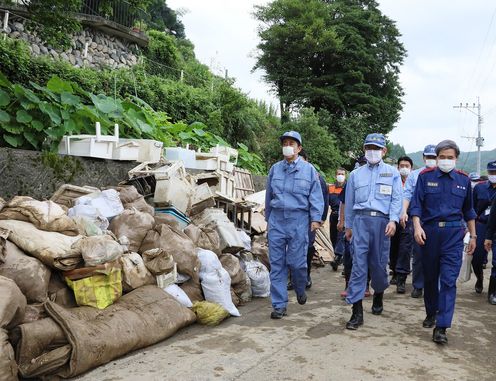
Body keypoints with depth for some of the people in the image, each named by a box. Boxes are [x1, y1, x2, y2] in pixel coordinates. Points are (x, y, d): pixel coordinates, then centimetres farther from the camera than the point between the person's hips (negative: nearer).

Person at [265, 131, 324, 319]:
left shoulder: (308, 169, 3)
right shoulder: (275, 169, 10)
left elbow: (316, 196, 2)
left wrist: (316, 218, -6)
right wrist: (268, 218, 20)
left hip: (298, 220, -2)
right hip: (277, 220, 3)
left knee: (297, 261, -2)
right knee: (277, 263, 2)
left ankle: (300, 290, 30)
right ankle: (279, 304, 11)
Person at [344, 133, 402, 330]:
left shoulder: (392, 173, 9)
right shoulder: (355, 174, 15)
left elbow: (396, 199, 1)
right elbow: (349, 202, 18)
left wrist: (393, 220, -13)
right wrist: (348, 226, 19)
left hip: (382, 221, -1)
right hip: (360, 220, 1)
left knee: (379, 263, 7)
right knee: (358, 264, -6)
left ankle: (378, 295, 37)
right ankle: (357, 312, -4)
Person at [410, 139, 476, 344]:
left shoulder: (463, 179, 8)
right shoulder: (426, 176, 3)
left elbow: (469, 211, 16)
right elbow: (416, 204, -1)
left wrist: (473, 236, 15)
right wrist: (417, 226, -15)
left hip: (454, 233, 0)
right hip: (429, 232, 0)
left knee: (448, 280, -7)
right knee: (430, 277, 12)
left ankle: (441, 327, -5)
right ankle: (431, 313, 33)